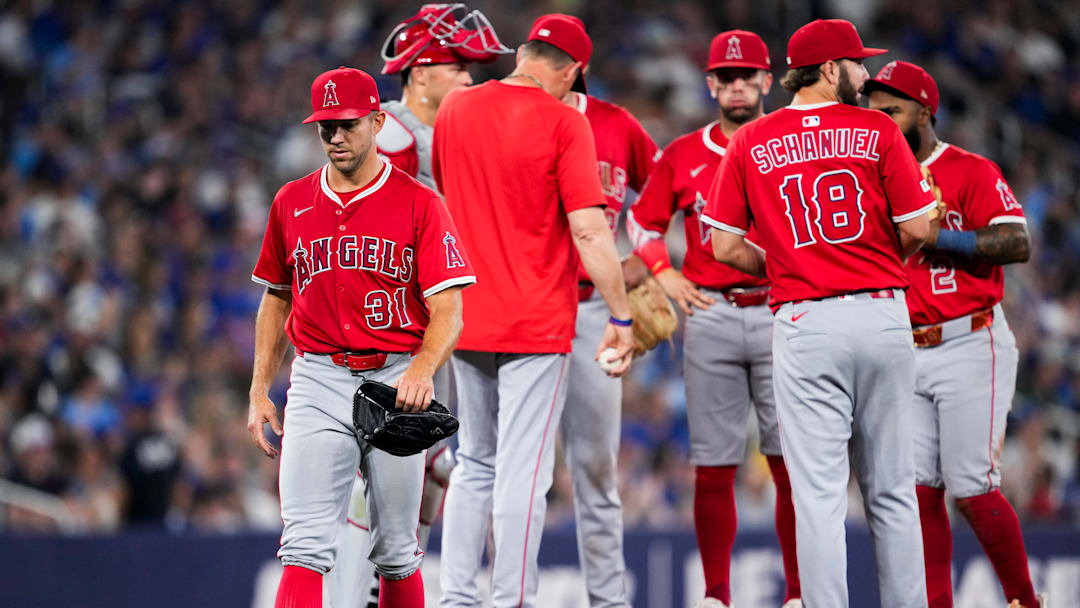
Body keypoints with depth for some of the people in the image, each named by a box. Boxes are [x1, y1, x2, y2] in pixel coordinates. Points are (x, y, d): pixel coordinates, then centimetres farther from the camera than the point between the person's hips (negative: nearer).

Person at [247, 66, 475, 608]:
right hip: (317, 381, 1)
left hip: (396, 380, -1)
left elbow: (448, 310, -7)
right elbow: (276, 298, 20)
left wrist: (422, 370, -26)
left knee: (396, 551, 6)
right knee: (306, 543, -13)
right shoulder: (291, 203, 10)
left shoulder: (418, 203, -1)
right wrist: (259, 391, 13)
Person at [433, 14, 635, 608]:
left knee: (474, 465, 16)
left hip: (466, 318, 5)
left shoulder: (455, 108, 6)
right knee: (521, 472, -4)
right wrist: (621, 316, -11)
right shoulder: (562, 121, -11)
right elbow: (588, 230, -16)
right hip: (536, 323, -5)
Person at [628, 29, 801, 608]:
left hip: (780, 315, -1)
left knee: (792, 463, -4)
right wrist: (664, 275, 9)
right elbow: (642, 221, 21)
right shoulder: (683, 156, 10)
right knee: (713, 466, 1)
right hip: (710, 317, 1)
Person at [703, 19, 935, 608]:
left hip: (804, 322, 0)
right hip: (884, 314, 0)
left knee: (818, 492, -3)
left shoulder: (750, 142, 3)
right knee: (892, 488, 10)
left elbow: (725, 247, 2)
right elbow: (917, 230, -3)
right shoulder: (877, 131, 0)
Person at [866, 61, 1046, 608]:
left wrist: (931, 236, -21)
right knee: (918, 489, 2)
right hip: (904, 354, 6)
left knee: (971, 490, -8)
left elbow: (1017, 244, -18)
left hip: (969, 348, -6)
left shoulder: (972, 172, -6)